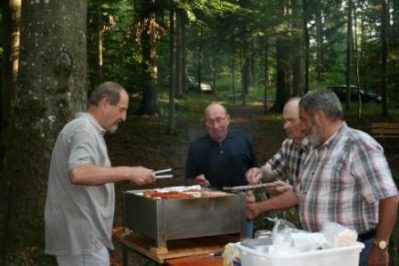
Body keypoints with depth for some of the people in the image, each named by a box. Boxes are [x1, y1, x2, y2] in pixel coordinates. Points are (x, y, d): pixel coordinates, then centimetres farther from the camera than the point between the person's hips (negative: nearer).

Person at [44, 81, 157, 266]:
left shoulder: (86, 128, 18)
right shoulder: (84, 129, -14)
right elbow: (78, 173, -30)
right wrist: (128, 172, -26)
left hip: (80, 233, 10)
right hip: (82, 236, -10)